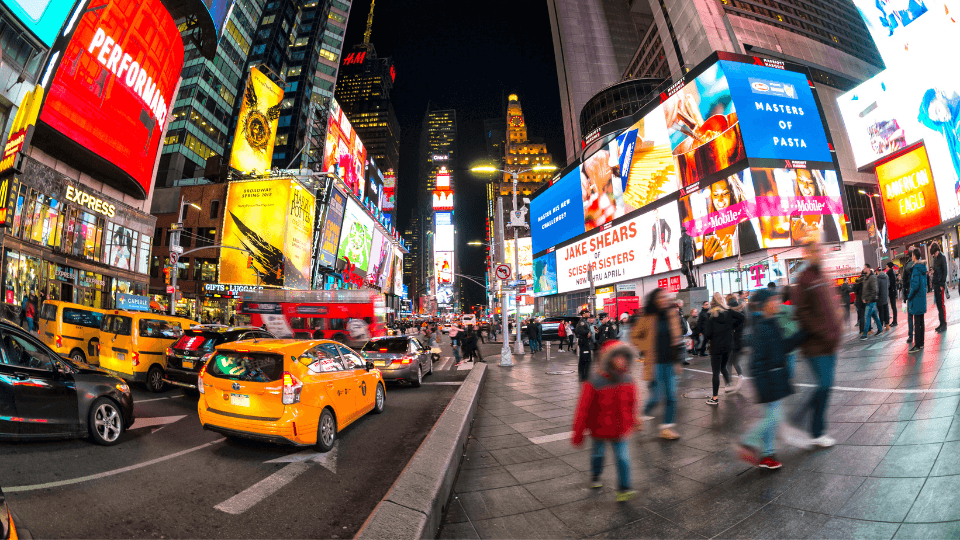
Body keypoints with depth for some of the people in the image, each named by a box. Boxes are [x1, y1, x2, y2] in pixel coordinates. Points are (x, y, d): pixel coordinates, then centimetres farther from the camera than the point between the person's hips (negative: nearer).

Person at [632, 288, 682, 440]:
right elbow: (635, 336, 2)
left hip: (670, 362, 4)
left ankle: (666, 427, 17)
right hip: (655, 363, -4)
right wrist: (644, 350, -8)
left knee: (671, 396, 4)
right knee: (656, 397, -2)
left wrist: (678, 343, 5)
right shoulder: (647, 319, -9)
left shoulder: (672, 315, 3)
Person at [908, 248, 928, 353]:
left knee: (917, 323, -5)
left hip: (916, 298, -9)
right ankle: (921, 343, 23)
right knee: (920, 322, 15)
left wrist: (910, 296, -12)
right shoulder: (923, 267, 9)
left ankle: (917, 345, -2)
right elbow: (924, 282, 18)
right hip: (922, 297, 9)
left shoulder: (916, 268, -18)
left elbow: (915, 285, -22)